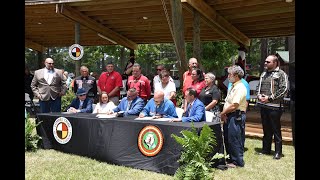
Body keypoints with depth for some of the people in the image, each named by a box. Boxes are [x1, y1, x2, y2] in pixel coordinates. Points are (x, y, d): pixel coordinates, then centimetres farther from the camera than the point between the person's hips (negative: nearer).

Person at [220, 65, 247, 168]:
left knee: (235, 140, -2)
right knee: (227, 139, 16)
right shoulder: (233, 87, 17)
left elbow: (234, 105, -22)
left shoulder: (240, 88, -15)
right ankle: (231, 159, 28)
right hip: (229, 116, 10)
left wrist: (223, 113, -11)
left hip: (236, 116, -10)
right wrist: (224, 114, 2)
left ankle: (238, 162, 10)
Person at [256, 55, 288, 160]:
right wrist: (259, 95, 1)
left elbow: (284, 89, -14)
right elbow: (259, 87, 23)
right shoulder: (264, 74, 17)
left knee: (276, 130, 0)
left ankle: (278, 152, 8)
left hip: (274, 106, -7)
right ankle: (266, 149, 25)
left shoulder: (281, 74, -6)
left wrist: (270, 98, -15)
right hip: (263, 106, 7)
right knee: (266, 129, 15)